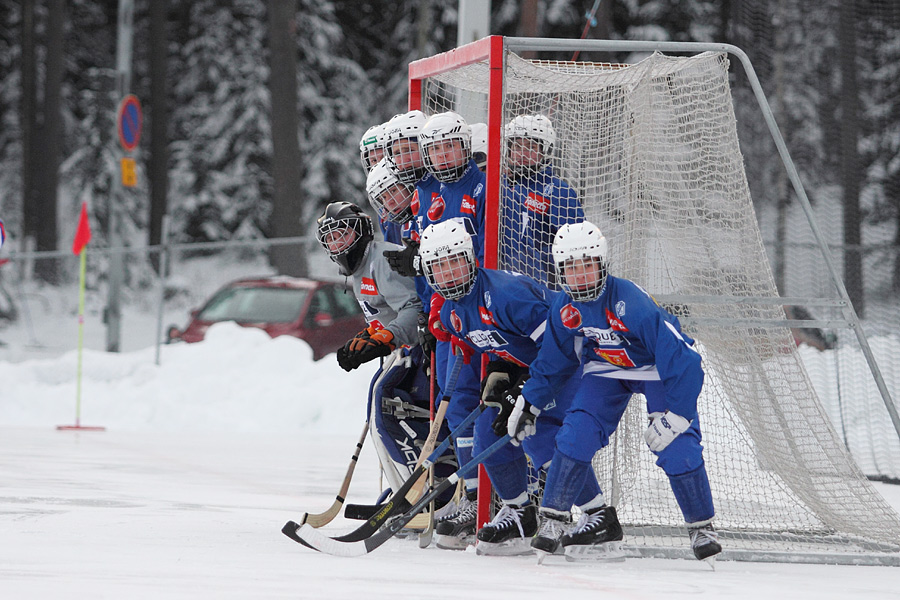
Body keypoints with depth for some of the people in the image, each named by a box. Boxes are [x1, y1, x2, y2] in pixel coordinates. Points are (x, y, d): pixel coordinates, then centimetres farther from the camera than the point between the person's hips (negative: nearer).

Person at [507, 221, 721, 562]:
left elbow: (681, 359, -35)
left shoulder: (631, 302, -35)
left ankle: (702, 527, 1)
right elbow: (554, 361, 5)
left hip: (659, 369, -4)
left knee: (677, 447, -16)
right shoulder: (564, 309, -16)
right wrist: (528, 404, 5)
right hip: (606, 370, 4)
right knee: (575, 435, -14)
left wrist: (675, 415, -35)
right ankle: (553, 518, -2)